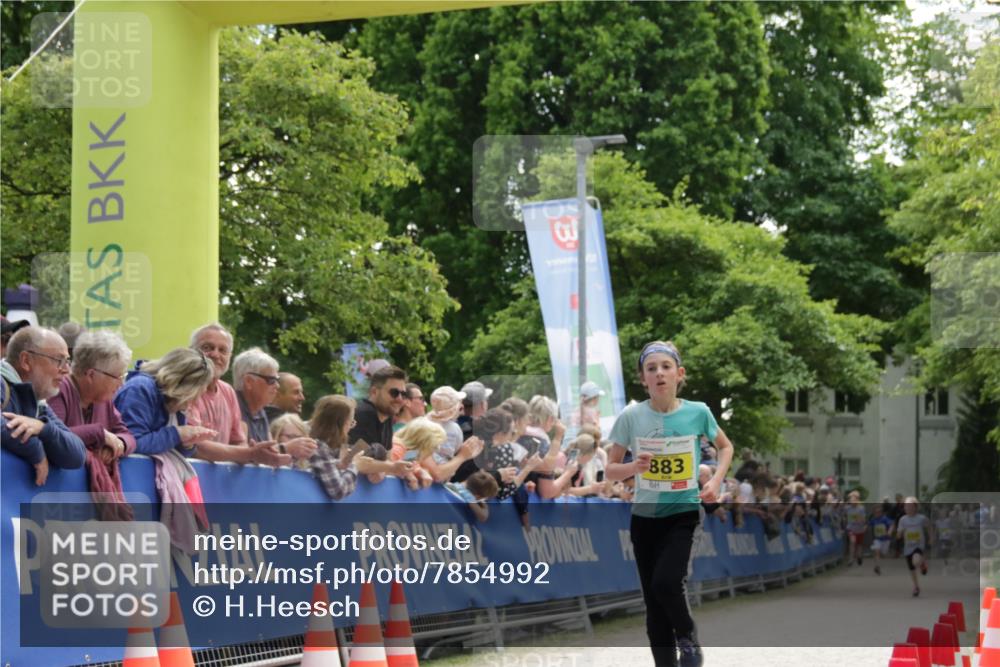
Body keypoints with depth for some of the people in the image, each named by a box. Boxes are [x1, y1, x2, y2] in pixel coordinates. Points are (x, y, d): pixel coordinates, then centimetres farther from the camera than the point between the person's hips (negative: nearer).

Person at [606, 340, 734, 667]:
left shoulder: (697, 412, -8)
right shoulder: (631, 416, -7)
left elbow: (726, 447, 12)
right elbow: (610, 470, 0)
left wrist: (716, 480, -4)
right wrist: (634, 467, -20)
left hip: (684, 512, -2)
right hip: (645, 515, 2)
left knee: (666, 581, -23)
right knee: (654, 604, 5)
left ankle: (688, 638, 6)